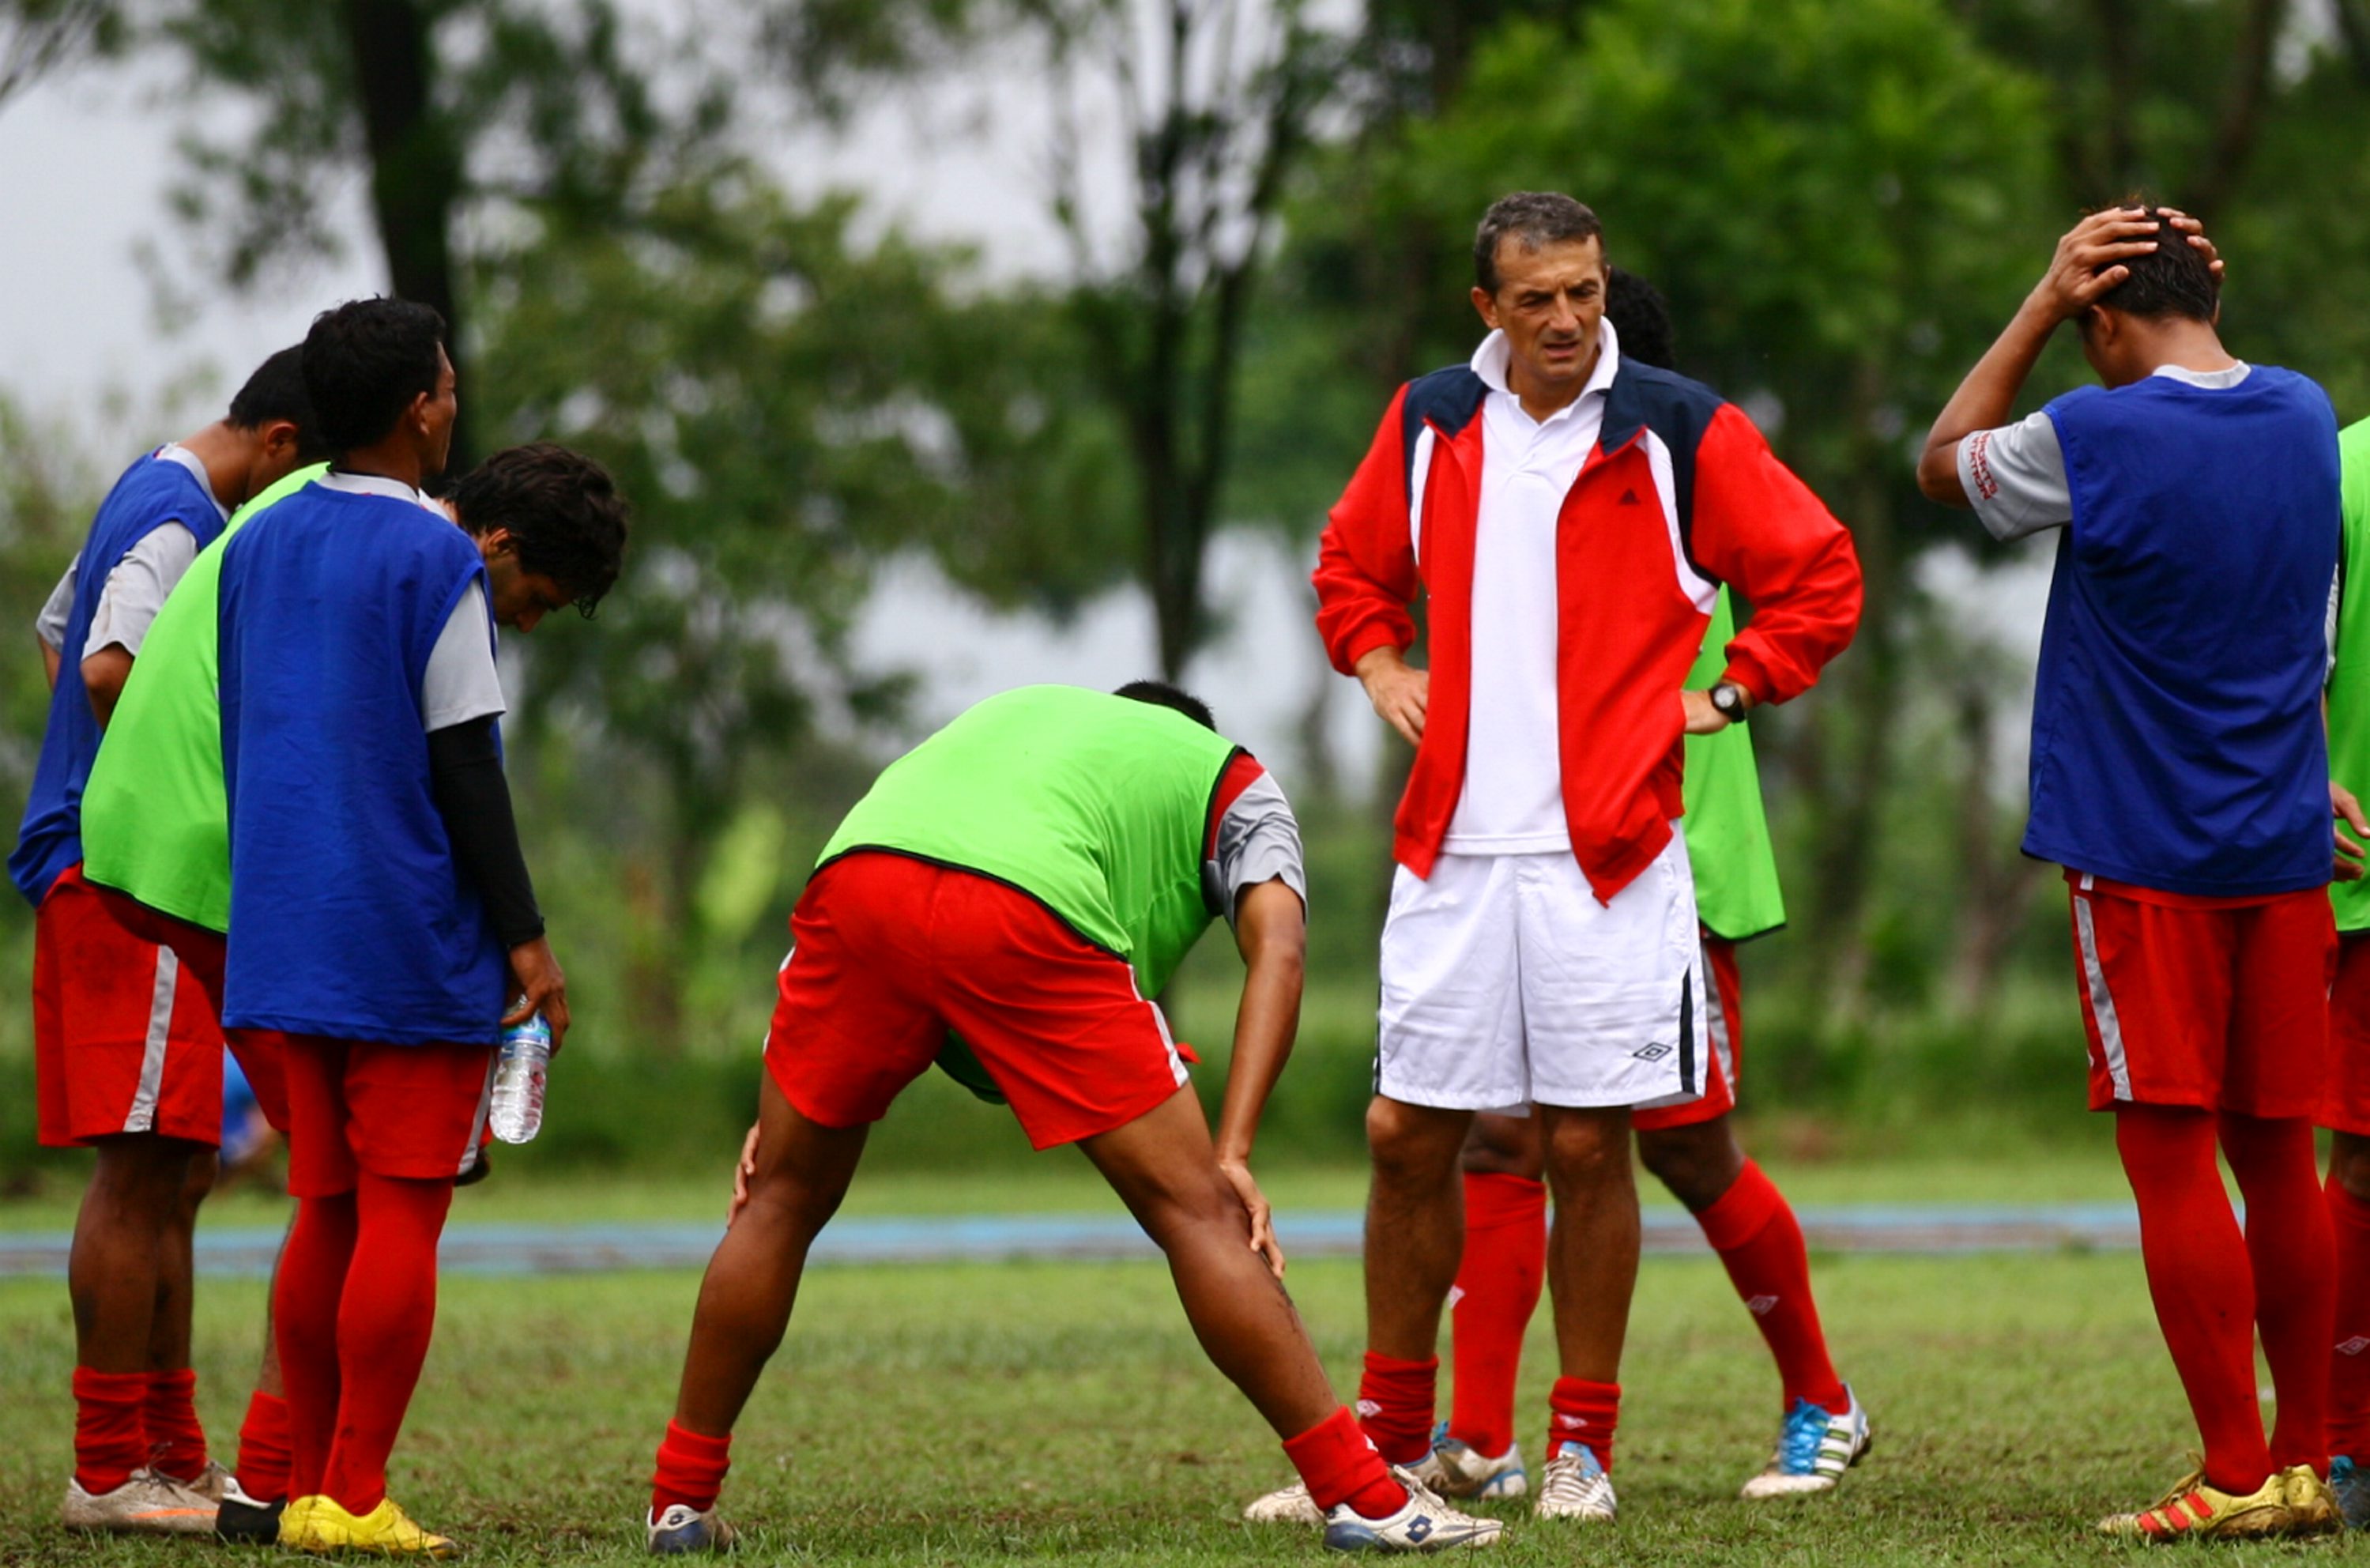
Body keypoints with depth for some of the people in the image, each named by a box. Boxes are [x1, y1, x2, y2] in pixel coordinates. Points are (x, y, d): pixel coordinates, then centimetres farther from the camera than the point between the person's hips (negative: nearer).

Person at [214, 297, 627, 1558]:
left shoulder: (257, 546, 11)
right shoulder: (436, 561, -10)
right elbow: (464, 764, -12)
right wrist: (524, 936, -9)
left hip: (286, 929, 7)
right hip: (414, 943, -7)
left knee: (326, 1215, 10)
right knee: (402, 1215, -4)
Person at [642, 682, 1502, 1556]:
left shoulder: (1021, 711, 44)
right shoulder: (1232, 781, 32)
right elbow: (1276, 951, 12)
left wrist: (782, 1110, 34)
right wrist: (1231, 1155, 3)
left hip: (854, 877, 4)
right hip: (1031, 910, -4)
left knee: (782, 1202, 22)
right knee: (1196, 1212, 5)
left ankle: (680, 1503, 27)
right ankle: (1360, 1495, 4)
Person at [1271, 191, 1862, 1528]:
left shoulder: (1678, 430, -3)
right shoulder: (1428, 425, 8)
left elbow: (1821, 576, 4)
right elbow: (1353, 564, 25)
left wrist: (1726, 694, -2)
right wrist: (1380, 663, 8)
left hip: (1609, 851, -3)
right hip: (1454, 850, 3)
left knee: (1588, 1146, 0)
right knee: (1410, 1136, 4)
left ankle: (1584, 1443, 12)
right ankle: (1392, 1431, 18)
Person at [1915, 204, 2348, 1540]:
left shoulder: (2093, 438, -13)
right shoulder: (2308, 416, 5)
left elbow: (1944, 463, 7)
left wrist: (2041, 309, 6)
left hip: (2145, 857, -6)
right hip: (2286, 853, 6)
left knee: (2172, 1156, -4)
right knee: (2279, 1157, 11)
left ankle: (2239, 1473, -7)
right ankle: (2309, 1464, 15)